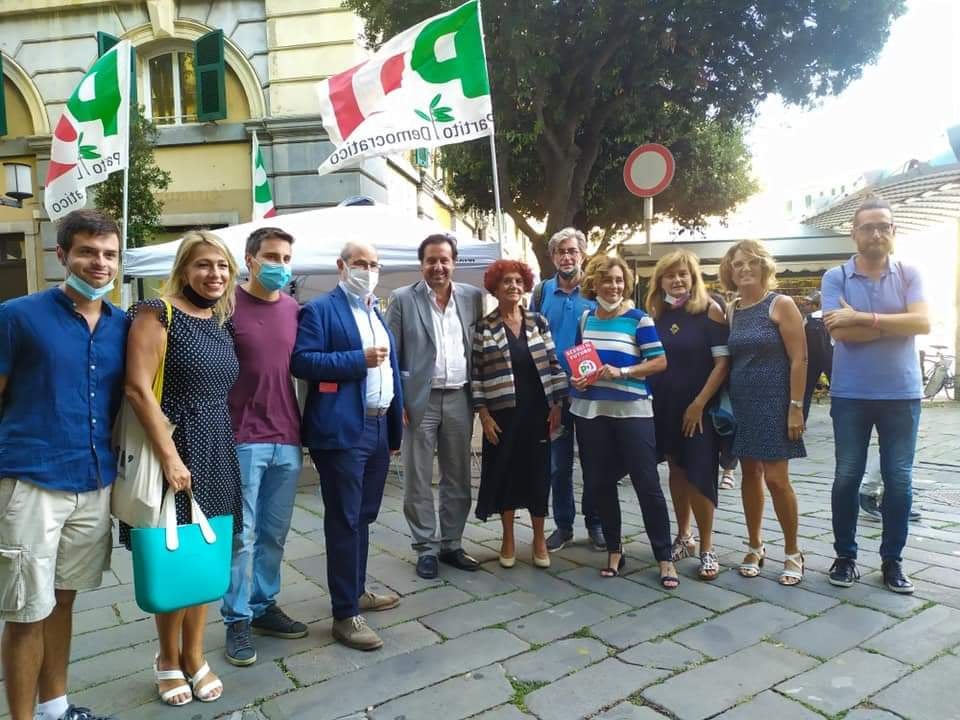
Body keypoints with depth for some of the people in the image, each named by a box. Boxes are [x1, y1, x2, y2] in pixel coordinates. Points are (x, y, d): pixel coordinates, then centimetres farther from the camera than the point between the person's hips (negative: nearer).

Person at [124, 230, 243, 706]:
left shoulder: (222, 323, 10)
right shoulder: (158, 313, -10)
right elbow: (137, 388, -17)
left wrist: (223, 447, 11)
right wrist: (170, 457, -19)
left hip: (217, 452, 6)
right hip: (173, 450, -6)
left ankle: (194, 656, 30)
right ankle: (168, 659, 28)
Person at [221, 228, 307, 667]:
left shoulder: (295, 310, 9)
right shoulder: (228, 305, -6)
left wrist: (303, 424, 14)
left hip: (288, 438, 5)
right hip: (242, 438, -5)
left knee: (274, 532, 13)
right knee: (242, 534, 2)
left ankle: (263, 605, 29)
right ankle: (237, 620, 17)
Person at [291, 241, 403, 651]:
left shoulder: (377, 313, 19)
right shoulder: (320, 309, -5)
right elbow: (302, 360, -16)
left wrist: (396, 427, 16)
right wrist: (359, 359, -20)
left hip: (377, 428, 8)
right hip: (341, 431, -8)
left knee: (363, 517, 17)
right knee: (344, 521, -2)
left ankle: (357, 592, 32)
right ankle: (345, 615, 8)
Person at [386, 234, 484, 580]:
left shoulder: (473, 296, 6)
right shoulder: (403, 299, -2)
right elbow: (389, 354, -2)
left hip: (459, 399, 3)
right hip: (420, 399, -3)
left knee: (458, 478, 11)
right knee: (418, 479, 5)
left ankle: (451, 545, 26)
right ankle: (426, 549, 18)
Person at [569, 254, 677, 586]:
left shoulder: (638, 319, -3)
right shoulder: (586, 318, 10)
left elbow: (660, 362, -7)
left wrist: (621, 373, -17)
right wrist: (576, 378, 0)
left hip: (631, 410, -4)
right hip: (590, 410, 5)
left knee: (647, 483, -2)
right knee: (600, 483, 10)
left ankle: (665, 558, 11)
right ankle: (614, 550, 26)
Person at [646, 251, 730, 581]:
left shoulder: (709, 310, -8)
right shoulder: (655, 314, 4)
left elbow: (722, 362, -11)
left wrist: (699, 403, -16)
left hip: (698, 407, -4)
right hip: (664, 407, 4)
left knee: (698, 475, -2)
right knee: (677, 471, 13)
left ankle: (707, 549, 12)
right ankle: (683, 537, 28)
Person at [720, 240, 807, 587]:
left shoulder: (780, 305, -6)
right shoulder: (730, 311, 8)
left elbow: (799, 358, -10)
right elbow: (726, 359, 10)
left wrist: (796, 407, -15)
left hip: (774, 402, -5)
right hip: (741, 404, 5)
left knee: (776, 478, -5)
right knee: (750, 474, 10)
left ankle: (793, 553, 13)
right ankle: (755, 548, 23)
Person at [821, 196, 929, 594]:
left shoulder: (909, 275, 3)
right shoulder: (835, 277, -2)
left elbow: (923, 323, -14)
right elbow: (840, 332, -15)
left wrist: (862, 317, -19)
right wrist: (897, 322, -12)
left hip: (901, 395, 1)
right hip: (850, 395, -1)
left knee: (899, 480, 7)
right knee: (847, 477, 6)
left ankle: (892, 560, 21)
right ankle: (845, 555, 21)